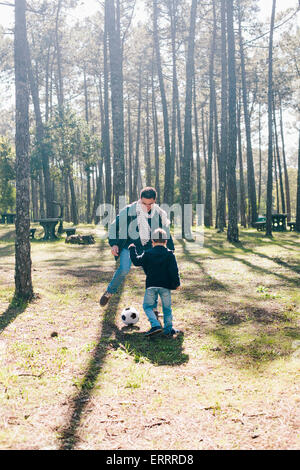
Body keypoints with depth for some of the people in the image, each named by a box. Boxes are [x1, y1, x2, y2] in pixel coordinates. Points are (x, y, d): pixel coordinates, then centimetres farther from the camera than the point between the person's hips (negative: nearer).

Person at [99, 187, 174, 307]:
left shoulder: (160, 214, -3)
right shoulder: (128, 210, -12)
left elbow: (166, 234, 11)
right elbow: (114, 226, 0)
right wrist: (113, 243, -9)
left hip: (148, 248, 3)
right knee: (124, 269, -25)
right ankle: (109, 292, 0)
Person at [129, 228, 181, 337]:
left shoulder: (147, 254, 4)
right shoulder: (170, 254, 1)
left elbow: (136, 261, 15)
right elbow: (174, 271, -4)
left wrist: (132, 249, 29)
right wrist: (177, 283, 6)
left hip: (151, 285, 0)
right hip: (165, 285, 0)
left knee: (147, 306, 10)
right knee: (167, 308, 13)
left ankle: (155, 325, -8)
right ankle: (168, 329, 14)